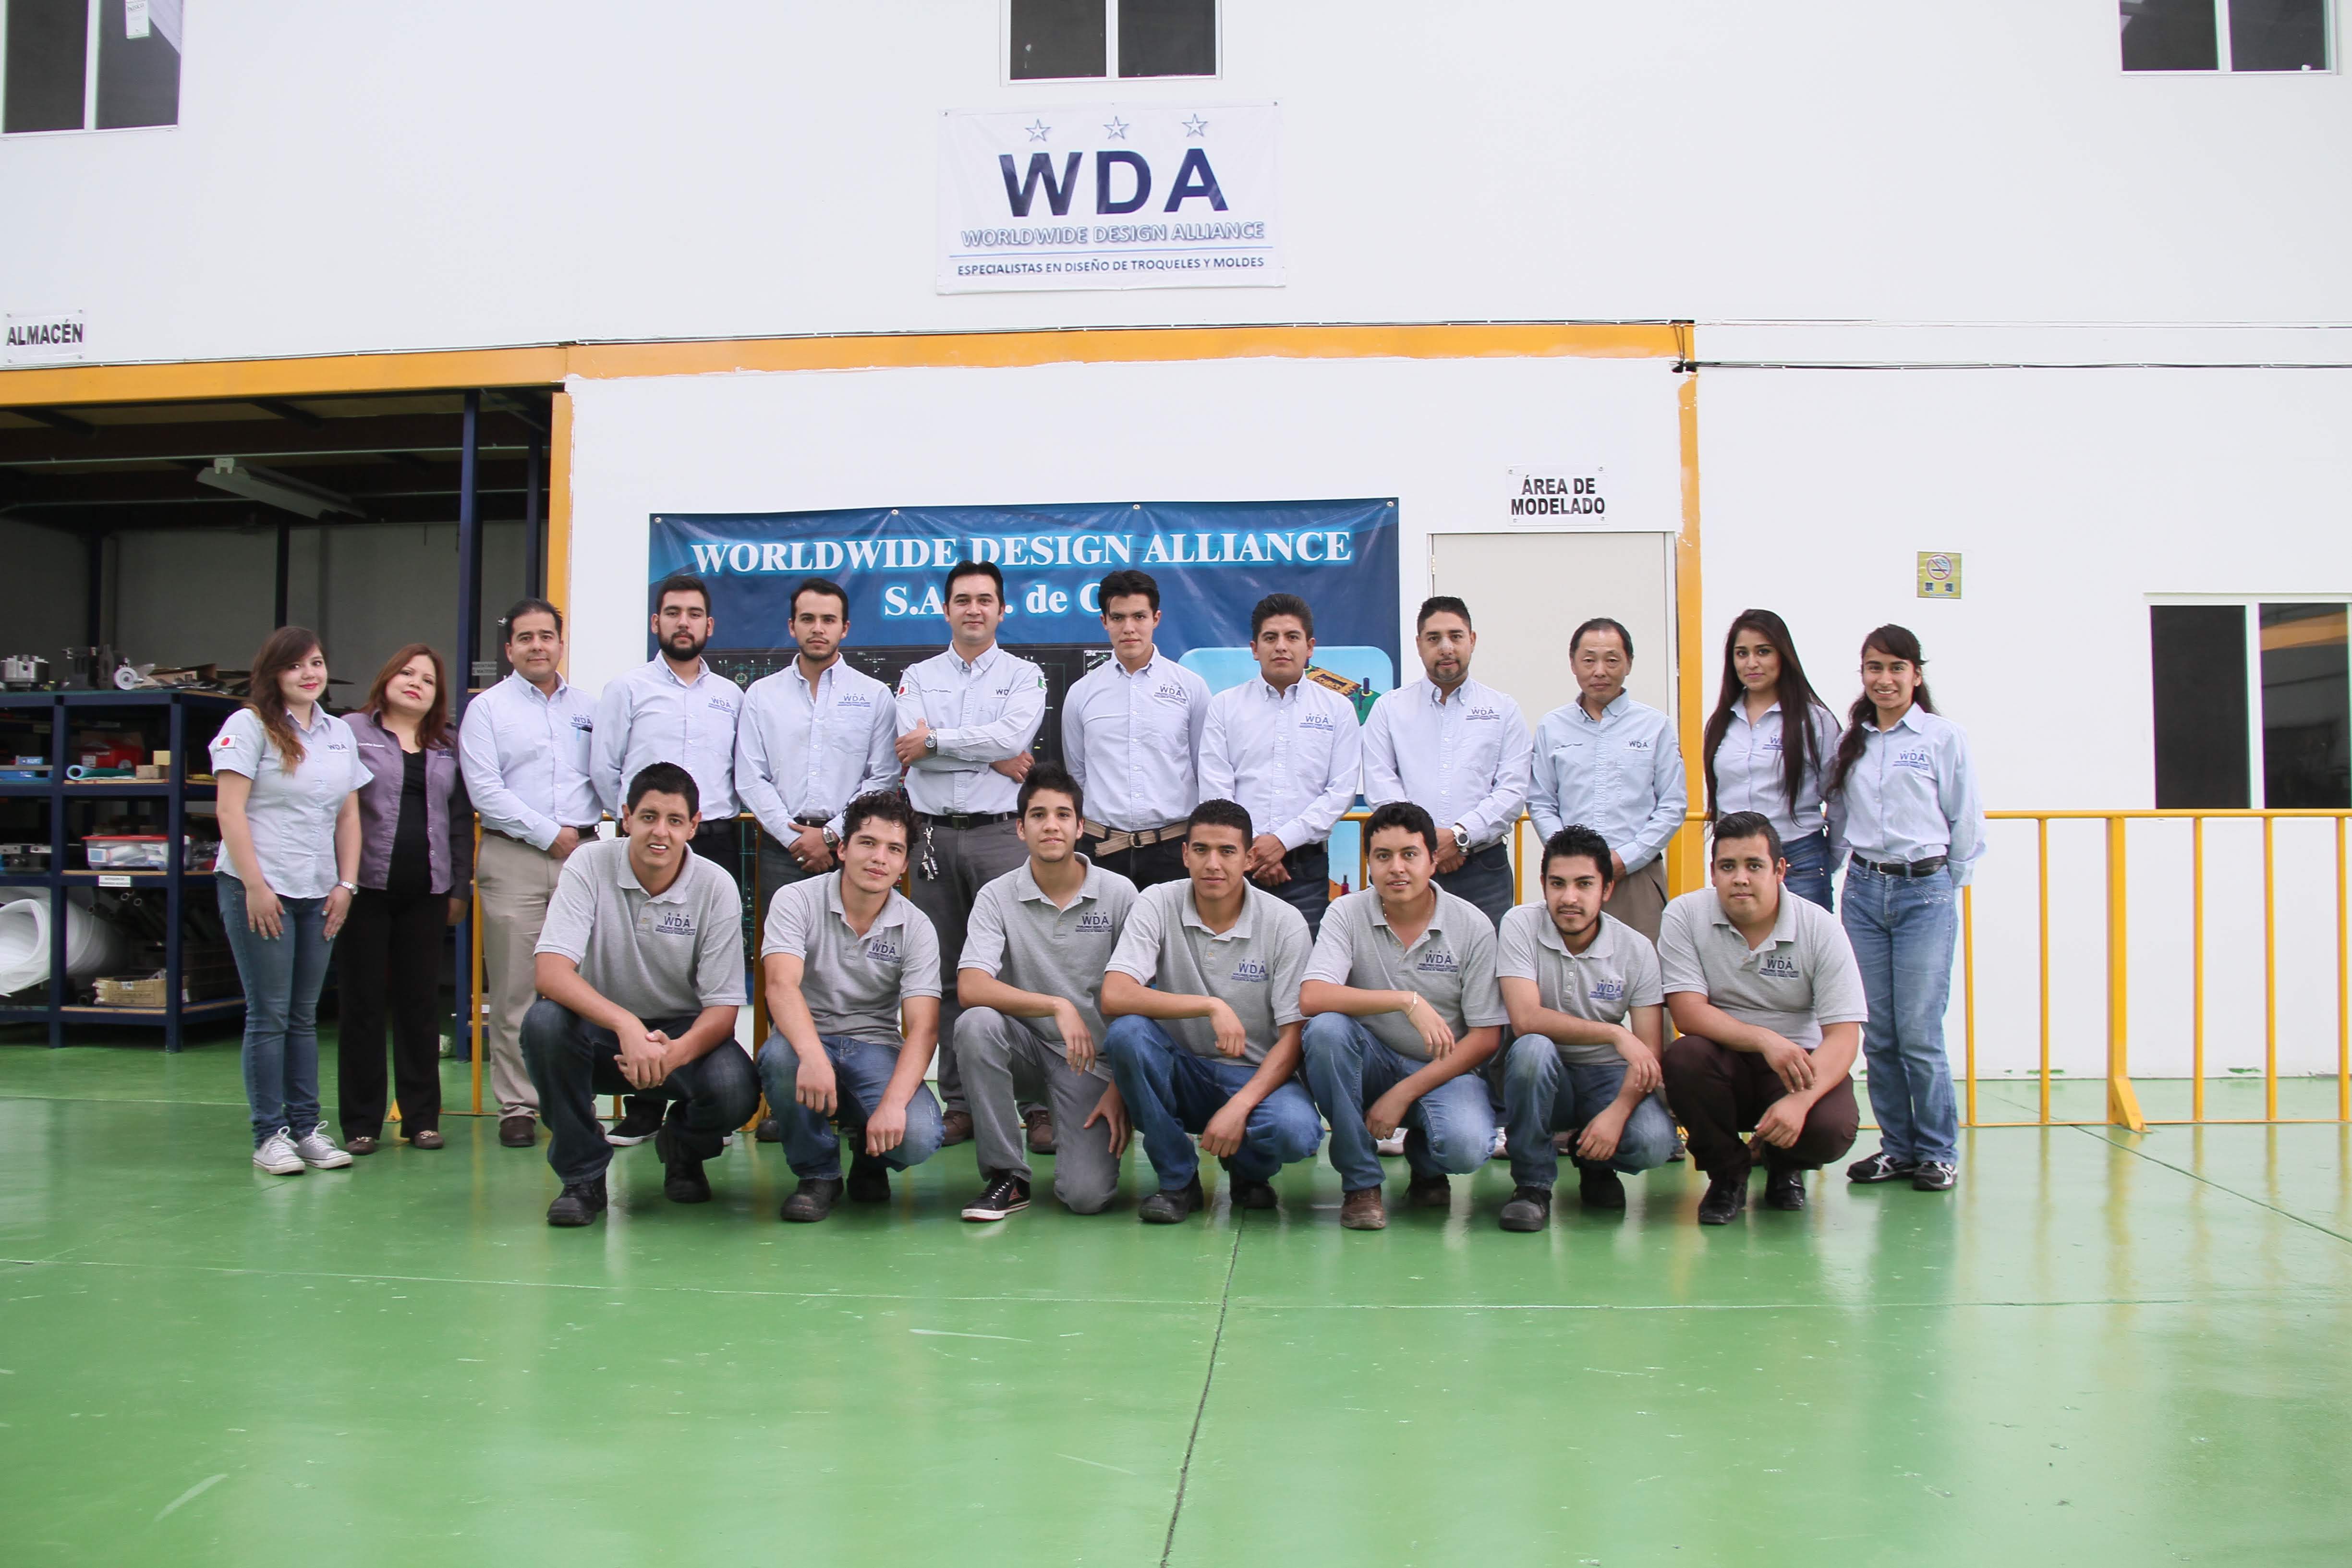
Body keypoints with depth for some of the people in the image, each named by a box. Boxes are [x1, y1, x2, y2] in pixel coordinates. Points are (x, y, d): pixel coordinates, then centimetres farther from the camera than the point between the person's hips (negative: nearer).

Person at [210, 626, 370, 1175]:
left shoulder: (340, 733, 14)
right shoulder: (251, 726, -3)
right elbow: (230, 810, -8)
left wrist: (346, 884, 6)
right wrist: (255, 886, -13)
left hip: (320, 894, 5)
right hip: (260, 890, -5)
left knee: (304, 1016, 9)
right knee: (269, 1016, -2)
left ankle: (307, 1126, 13)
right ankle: (269, 1134, 3)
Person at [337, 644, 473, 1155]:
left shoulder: (446, 750, 15)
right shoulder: (352, 733, 3)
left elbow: (461, 821, 15)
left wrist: (461, 887, 10)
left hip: (426, 894, 3)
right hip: (367, 888, -3)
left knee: (421, 1006, 6)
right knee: (364, 1004, 2)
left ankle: (422, 1117, 14)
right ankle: (361, 1122, 9)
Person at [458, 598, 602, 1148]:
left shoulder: (588, 707, 16)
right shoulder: (488, 707, 7)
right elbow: (484, 789, -3)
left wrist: (582, 826, -3)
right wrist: (547, 833, -7)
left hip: (581, 853, 2)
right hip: (513, 858, -2)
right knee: (515, 993, -2)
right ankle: (517, 1106, 4)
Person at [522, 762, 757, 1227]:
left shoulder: (716, 887, -11)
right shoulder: (589, 865, -13)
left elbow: (723, 1007, -13)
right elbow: (551, 971, -25)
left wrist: (676, 1052, -36)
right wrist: (626, 1025, -42)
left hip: (683, 1034, 0)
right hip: (601, 1030, 0)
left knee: (736, 1091, -30)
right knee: (543, 1022, -32)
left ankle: (683, 1148, 10)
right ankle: (582, 1173, -11)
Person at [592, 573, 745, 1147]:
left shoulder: (730, 696, 14)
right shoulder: (628, 689, 6)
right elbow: (605, 770, 6)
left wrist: (718, 820, 7)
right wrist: (635, 821, 5)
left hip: (716, 842, 2)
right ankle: (642, 1107, 2)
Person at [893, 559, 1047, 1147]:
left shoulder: (1024, 676, 9)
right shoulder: (918, 678, 14)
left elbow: (1013, 735, -11)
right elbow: (912, 747, -4)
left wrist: (935, 739, -7)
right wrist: (993, 758, -7)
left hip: (1000, 834, -2)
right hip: (933, 836, 3)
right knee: (947, 974, 6)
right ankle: (960, 1104, 14)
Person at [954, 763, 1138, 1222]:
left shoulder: (1118, 894, -4)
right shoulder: (997, 897, -5)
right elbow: (971, 988, -19)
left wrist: (1122, 1086, -8)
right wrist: (1058, 1006, -29)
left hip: (1094, 1061, -1)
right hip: (1026, 1047, 1)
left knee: (1087, 1195, -21)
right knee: (975, 1024, -33)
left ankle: (1079, 1139, 18)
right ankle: (1006, 1176, -16)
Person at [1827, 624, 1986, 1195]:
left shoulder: (1944, 738, -1)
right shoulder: (1850, 742, 10)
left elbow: (1967, 824, 2)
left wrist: (1945, 885, 5)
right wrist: (1854, 868, 7)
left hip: (1924, 890, -4)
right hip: (1863, 891, 4)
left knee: (1919, 1032, -5)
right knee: (1878, 1034, 5)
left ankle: (1938, 1152, 8)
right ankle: (1897, 1146, 16)